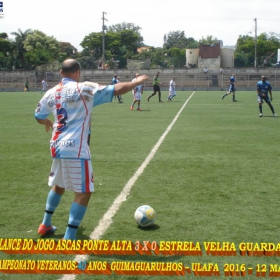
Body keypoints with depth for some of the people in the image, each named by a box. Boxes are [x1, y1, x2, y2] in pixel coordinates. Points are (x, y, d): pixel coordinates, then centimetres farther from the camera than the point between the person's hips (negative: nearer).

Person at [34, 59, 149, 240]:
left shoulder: (52, 93, 8)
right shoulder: (84, 89, -10)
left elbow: (39, 116, 23)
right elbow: (117, 90, -14)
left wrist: (48, 123, 46)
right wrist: (137, 82, 3)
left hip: (58, 146, 8)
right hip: (75, 148, -7)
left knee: (59, 186, 27)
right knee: (84, 192, 0)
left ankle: (46, 225, 39)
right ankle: (69, 239, -2)